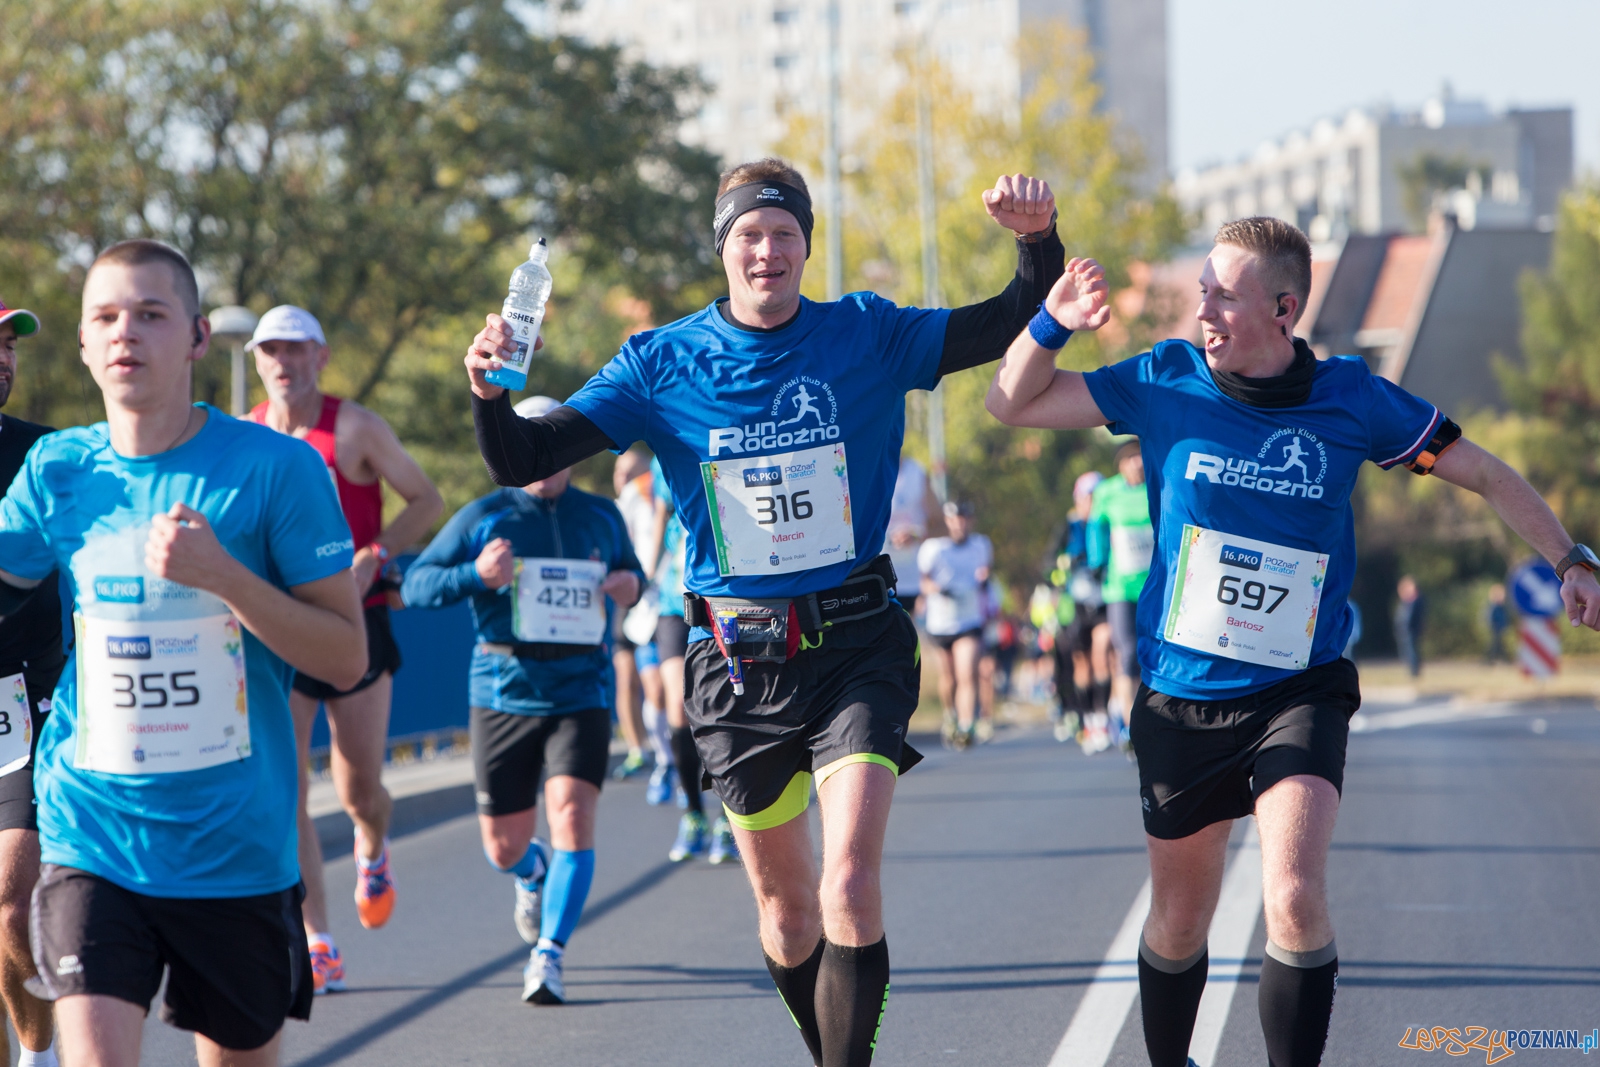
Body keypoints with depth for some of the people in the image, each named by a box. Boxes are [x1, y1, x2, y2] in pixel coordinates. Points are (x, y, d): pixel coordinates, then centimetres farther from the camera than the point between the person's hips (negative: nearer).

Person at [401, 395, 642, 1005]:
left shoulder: (603, 517, 9)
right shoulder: (484, 518, 2)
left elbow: (629, 570, 27)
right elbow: (415, 585, 1)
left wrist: (630, 585, 2)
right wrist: (474, 575, -18)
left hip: (581, 696, 0)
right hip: (503, 696, 0)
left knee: (572, 817, -20)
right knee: (504, 847, 6)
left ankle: (548, 956, -15)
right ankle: (534, 877, 44)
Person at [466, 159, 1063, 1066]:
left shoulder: (868, 336, 0)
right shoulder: (664, 363, 0)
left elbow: (1021, 326, 2)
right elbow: (525, 463, -3)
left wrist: (1039, 239, -17)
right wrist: (490, 395, -24)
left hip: (856, 643, -2)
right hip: (738, 658, 2)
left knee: (850, 886, -18)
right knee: (784, 900, 12)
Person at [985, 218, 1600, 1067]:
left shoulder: (1348, 399, -6)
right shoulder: (1167, 383, -5)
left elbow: (1485, 475, 6)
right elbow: (1012, 403, 1)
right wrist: (1052, 322, -17)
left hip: (1298, 693, -2)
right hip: (1180, 700, 2)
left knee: (1294, 898, -24)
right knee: (1178, 925, 13)